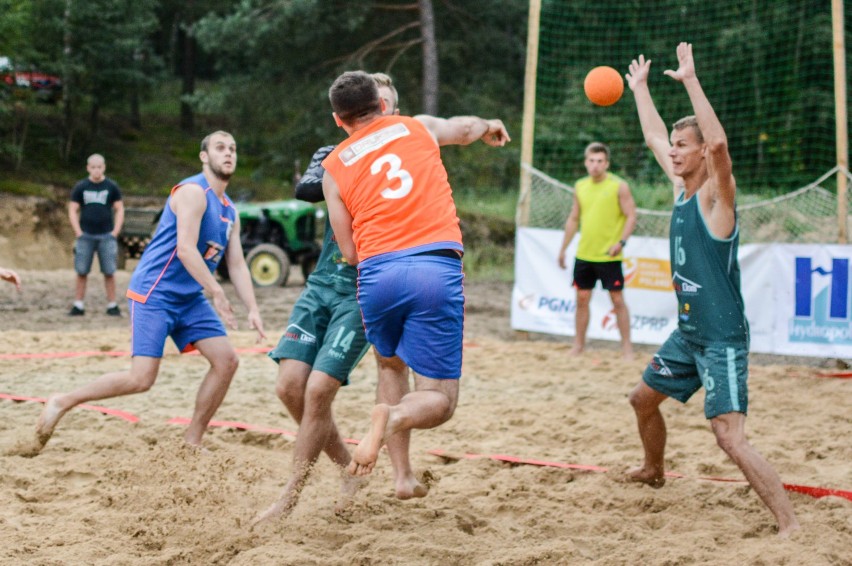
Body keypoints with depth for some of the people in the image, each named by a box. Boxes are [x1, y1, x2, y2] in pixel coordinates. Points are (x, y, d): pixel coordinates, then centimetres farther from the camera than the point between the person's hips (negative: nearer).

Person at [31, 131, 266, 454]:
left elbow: (237, 265, 13)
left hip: (190, 298, 9)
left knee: (226, 360, -3)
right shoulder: (193, 192, -13)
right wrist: (217, 293, -28)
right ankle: (62, 403, 2)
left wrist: (253, 310, 1)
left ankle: (191, 442, 7)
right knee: (141, 379, -15)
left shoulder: (230, 212, 14)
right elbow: (186, 249, -23)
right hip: (154, 293, -9)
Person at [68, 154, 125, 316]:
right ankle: (78, 306, 4)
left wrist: (115, 232, -3)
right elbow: (73, 211, 6)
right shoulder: (80, 187, 4)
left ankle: (112, 305, 4)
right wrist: (78, 233, -4)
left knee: (109, 272, -2)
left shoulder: (112, 187, 4)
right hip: (85, 236, 1)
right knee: (81, 271, 0)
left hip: (106, 236, -1)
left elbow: (119, 210, 6)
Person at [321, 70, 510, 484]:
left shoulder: (334, 166, 15)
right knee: (439, 400, 6)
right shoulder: (417, 127, 18)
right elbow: (466, 128, 41)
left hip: (377, 273, 1)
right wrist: (489, 127, 63)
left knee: (390, 364, 30)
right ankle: (393, 417, -28)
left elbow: (349, 252, 12)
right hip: (437, 268, -1)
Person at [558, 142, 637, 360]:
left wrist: (621, 241, -23)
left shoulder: (619, 186, -6)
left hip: (609, 256, -5)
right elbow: (573, 219, 17)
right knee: (582, 299, 7)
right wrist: (563, 249, 15)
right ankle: (578, 345, 15)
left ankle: (627, 346, 4)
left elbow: (631, 216, -9)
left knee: (617, 299, -2)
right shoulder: (580, 186, 9)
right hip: (584, 254, 5)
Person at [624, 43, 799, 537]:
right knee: (644, 399, 26)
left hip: (723, 339, -9)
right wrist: (639, 87, 29)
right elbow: (654, 137, 23)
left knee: (730, 436, -20)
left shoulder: (717, 193, -15)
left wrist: (691, 80, -34)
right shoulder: (682, 186, 7)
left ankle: (791, 526, -20)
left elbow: (719, 143, -36)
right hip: (689, 333, 9)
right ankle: (654, 471, 52)